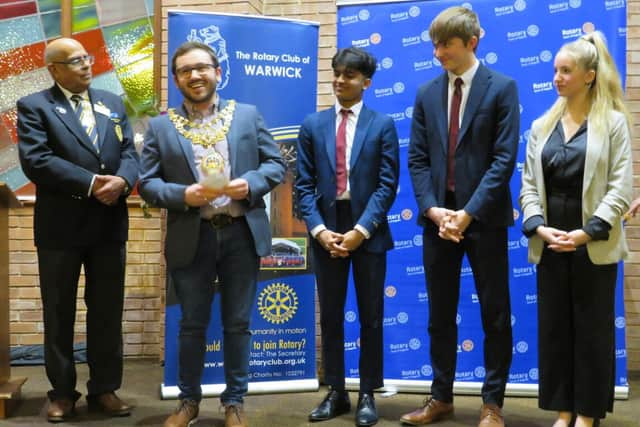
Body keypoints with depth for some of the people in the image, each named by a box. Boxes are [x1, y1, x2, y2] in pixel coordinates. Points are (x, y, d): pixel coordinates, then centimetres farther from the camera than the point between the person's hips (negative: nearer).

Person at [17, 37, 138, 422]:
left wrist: (122, 181, -16)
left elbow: (130, 152, 6)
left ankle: (105, 388, 22)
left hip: (110, 224, 4)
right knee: (59, 314, 8)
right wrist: (92, 184, -20)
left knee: (108, 312, 10)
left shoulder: (113, 103, 13)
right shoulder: (34, 107, -1)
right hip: (60, 226, -3)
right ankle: (63, 392, 22)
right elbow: (36, 161, -15)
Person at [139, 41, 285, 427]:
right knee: (192, 324, 12)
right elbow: (147, 182, 1)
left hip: (241, 234, 0)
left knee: (238, 324, 10)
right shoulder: (161, 127, 4)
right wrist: (183, 195, -16)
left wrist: (251, 184, -14)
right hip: (191, 238, 0)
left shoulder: (248, 115, 6)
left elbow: (276, 164, 5)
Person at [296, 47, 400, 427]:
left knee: (371, 316, 7)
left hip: (368, 231, -2)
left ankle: (368, 395, 19)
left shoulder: (382, 125, 1)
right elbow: (304, 184, 3)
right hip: (327, 230, 2)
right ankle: (336, 392, 21)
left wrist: (361, 230, -14)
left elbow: (388, 185, -5)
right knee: (330, 316, 9)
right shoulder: (313, 125, 7)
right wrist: (319, 230, -10)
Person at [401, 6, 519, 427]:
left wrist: (469, 212, -17)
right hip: (438, 216, 4)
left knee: (495, 314, 5)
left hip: (484, 217, -4)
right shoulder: (426, 93, 10)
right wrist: (432, 208, -9)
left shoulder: (502, 88, -2)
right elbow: (418, 159, 6)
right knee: (440, 313, 11)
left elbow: (505, 158, -10)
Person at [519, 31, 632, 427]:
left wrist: (587, 232, -18)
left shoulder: (614, 122, -2)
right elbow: (528, 186, 6)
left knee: (592, 329, 6)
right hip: (549, 246, 4)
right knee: (553, 328, 8)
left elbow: (621, 189, -8)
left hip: (594, 247, -4)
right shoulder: (542, 126, 10)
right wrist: (539, 228, -10)